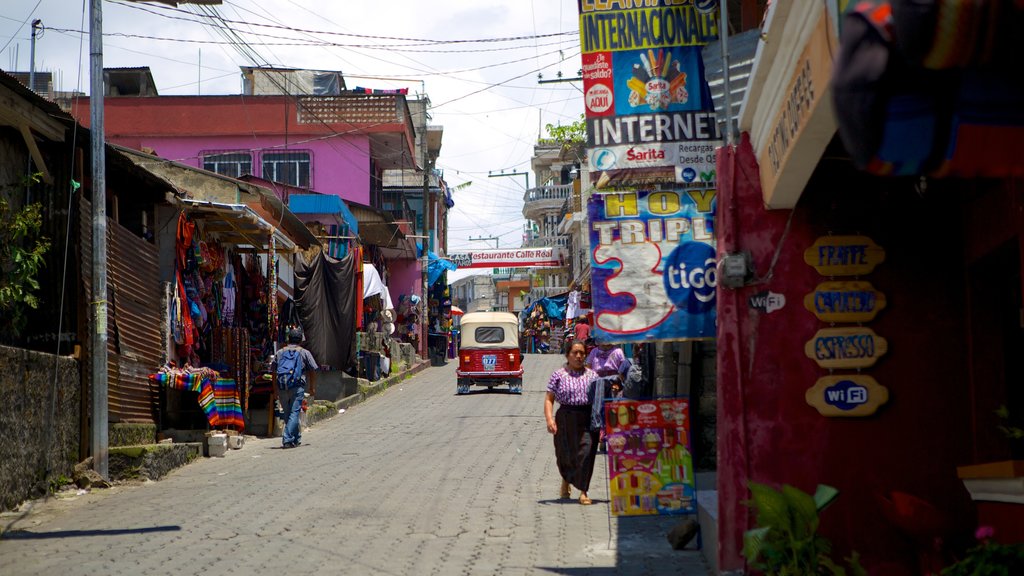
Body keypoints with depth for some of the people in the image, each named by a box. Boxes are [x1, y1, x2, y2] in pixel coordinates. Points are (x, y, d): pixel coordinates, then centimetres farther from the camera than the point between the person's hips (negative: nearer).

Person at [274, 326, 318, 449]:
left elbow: (274, 372, 13)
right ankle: (288, 439, -15)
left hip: (282, 388, 3)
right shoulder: (304, 353, 6)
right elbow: (312, 371, 6)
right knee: (294, 413, -4)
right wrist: (312, 388, 17)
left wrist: (275, 390, 17)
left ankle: (296, 438, 26)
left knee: (287, 414, 15)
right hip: (297, 387, -3)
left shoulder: (279, 353, 14)